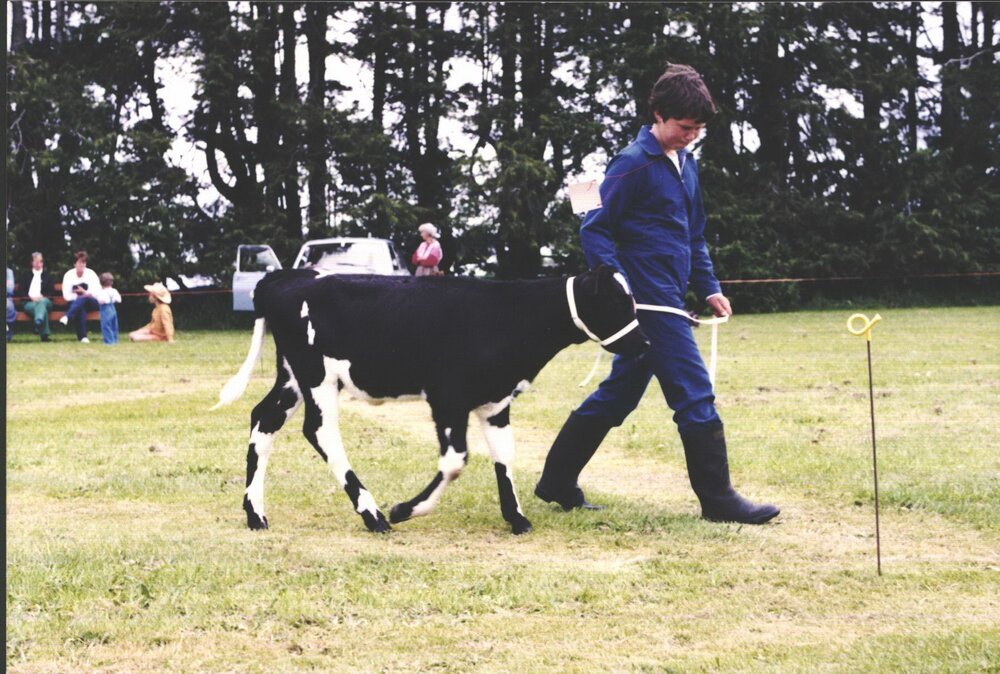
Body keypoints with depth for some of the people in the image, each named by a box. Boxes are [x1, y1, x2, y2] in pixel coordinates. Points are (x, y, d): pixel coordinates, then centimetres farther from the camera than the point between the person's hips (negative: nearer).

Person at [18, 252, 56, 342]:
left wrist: (42, 296, -10)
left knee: (42, 302, -41)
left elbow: (52, 291, 12)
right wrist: (30, 297, -10)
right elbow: (20, 291, 11)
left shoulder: (47, 275, 25)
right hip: (29, 303, -1)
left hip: (44, 300, 1)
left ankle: (38, 321, -74)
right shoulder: (25, 275, 23)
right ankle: (44, 334, -61)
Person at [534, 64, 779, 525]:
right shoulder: (634, 163, -11)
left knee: (618, 395, 13)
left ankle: (557, 481, 20)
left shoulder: (686, 164, 15)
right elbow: (595, 229, -12)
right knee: (695, 396, -7)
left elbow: (694, 237, 24)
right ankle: (717, 499, 0)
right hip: (648, 300, -9)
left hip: (667, 299, 9)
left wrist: (709, 288, 16)